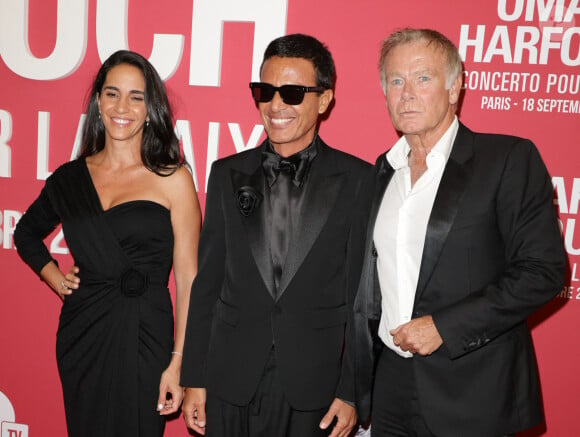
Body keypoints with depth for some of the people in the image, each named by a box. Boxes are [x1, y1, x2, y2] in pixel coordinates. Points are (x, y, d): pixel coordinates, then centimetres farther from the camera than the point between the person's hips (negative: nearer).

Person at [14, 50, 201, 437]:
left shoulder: (173, 179, -6)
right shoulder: (70, 177, 4)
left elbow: (188, 278, -8)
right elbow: (27, 233, 24)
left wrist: (178, 361, -12)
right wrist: (55, 278, 8)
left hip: (144, 338, -3)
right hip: (80, 336, 4)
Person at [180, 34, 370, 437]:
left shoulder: (358, 181, -5)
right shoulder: (227, 175, 4)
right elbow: (207, 283, 4)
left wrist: (353, 391, -5)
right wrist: (194, 378, 4)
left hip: (316, 389, -2)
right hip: (232, 384, 2)